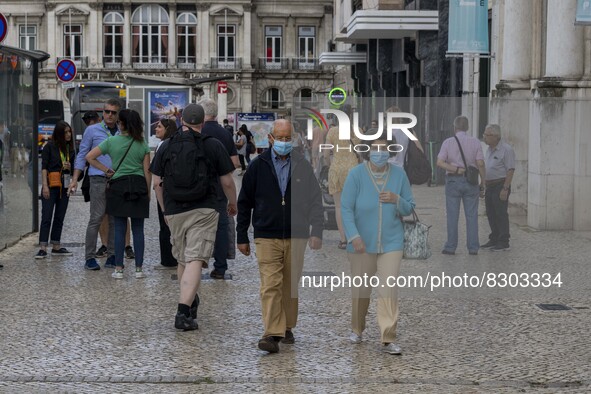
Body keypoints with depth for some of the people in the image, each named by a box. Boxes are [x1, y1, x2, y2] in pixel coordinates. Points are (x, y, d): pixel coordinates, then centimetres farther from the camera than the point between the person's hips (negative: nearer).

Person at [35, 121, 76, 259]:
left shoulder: (70, 149, 13)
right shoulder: (50, 146, -2)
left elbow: (73, 169, 20)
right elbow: (44, 167, -6)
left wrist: (70, 167, -3)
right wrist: (45, 185, -15)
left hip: (65, 186, 6)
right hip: (51, 185, -6)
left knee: (60, 217, 8)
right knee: (46, 217, -9)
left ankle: (56, 247, 14)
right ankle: (43, 248, -11)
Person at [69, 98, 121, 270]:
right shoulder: (92, 131, 5)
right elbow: (82, 155, 6)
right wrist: (75, 179, -1)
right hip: (99, 179, -3)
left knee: (116, 219, 4)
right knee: (96, 218, -8)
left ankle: (112, 256, 11)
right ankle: (90, 257, -3)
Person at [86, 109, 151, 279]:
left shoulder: (112, 141, -1)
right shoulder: (143, 144, 2)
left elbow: (89, 157, -2)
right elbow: (147, 171, 2)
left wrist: (107, 170, 6)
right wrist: (148, 192, 10)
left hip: (118, 185, -1)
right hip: (139, 186, 1)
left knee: (119, 229, 4)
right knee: (138, 230, 5)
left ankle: (118, 268, 5)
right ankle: (139, 268, 6)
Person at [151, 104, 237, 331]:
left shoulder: (166, 146, 6)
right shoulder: (214, 146, -1)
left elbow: (157, 183, 7)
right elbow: (227, 182, 1)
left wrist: (164, 209, 21)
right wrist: (233, 203, 20)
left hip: (174, 212, 3)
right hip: (204, 210, -3)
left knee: (182, 260, 19)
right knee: (195, 260, -8)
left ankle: (190, 303, 34)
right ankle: (183, 312, -18)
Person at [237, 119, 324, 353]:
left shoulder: (302, 167, 6)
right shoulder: (258, 166, 3)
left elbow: (315, 201, 8)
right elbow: (244, 203, 7)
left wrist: (316, 231, -2)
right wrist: (242, 237, 5)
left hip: (296, 238, 2)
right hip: (267, 237, -2)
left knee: (290, 285, 9)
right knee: (270, 285, -10)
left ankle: (287, 328, 24)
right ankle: (272, 334, -13)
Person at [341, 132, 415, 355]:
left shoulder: (399, 174, -1)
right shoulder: (356, 174, -8)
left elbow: (409, 208, 5)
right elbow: (346, 209, -10)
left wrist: (396, 200, -16)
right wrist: (354, 236, -21)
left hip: (391, 243, 1)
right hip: (362, 243, 0)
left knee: (389, 289, -9)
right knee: (361, 289, 13)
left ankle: (388, 339, -5)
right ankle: (357, 330, 36)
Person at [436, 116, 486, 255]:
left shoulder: (448, 142, 0)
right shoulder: (475, 142, 2)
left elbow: (440, 162, -11)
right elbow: (480, 164, -4)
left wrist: (456, 169, -11)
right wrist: (483, 183, 1)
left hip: (453, 181, -1)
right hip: (471, 181, 1)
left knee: (452, 215, 3)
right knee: (471, 215, 4)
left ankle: (451, 247, 5)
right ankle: (473, 247, 4)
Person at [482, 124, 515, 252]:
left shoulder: (506, 149, -13)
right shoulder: (489, 149, 15)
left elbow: (510, 170, -16)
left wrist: (505, 189, -21)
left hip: (500, 186, -9)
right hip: (489, 186, 9)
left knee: (501, 214, -6)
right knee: (491, 214, 11)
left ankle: (504, 242, -1)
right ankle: (494, 240, 20)